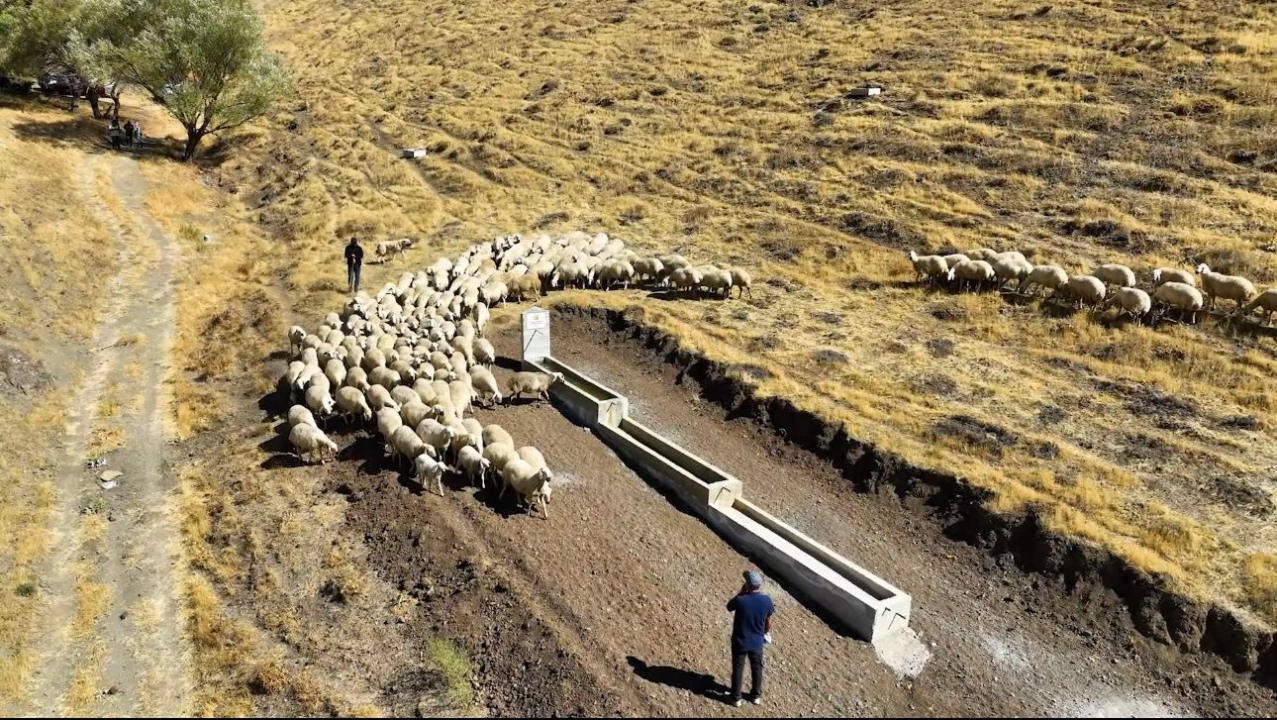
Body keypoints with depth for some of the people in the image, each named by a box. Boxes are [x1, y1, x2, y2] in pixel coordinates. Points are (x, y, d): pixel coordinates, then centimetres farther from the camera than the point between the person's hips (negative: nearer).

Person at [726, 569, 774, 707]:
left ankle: (736, 698, 30)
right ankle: (756, 696, 39)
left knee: (738, 669, 16)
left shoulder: (740, 600, -28)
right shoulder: (766, 600, -18)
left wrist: (741, 593, -8)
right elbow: (768, 620, 0)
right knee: (757, 668, 23)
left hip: (739, 642, -2)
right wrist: (767, 632, 19)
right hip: (757, 642, 2)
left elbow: (729, 607, -4)